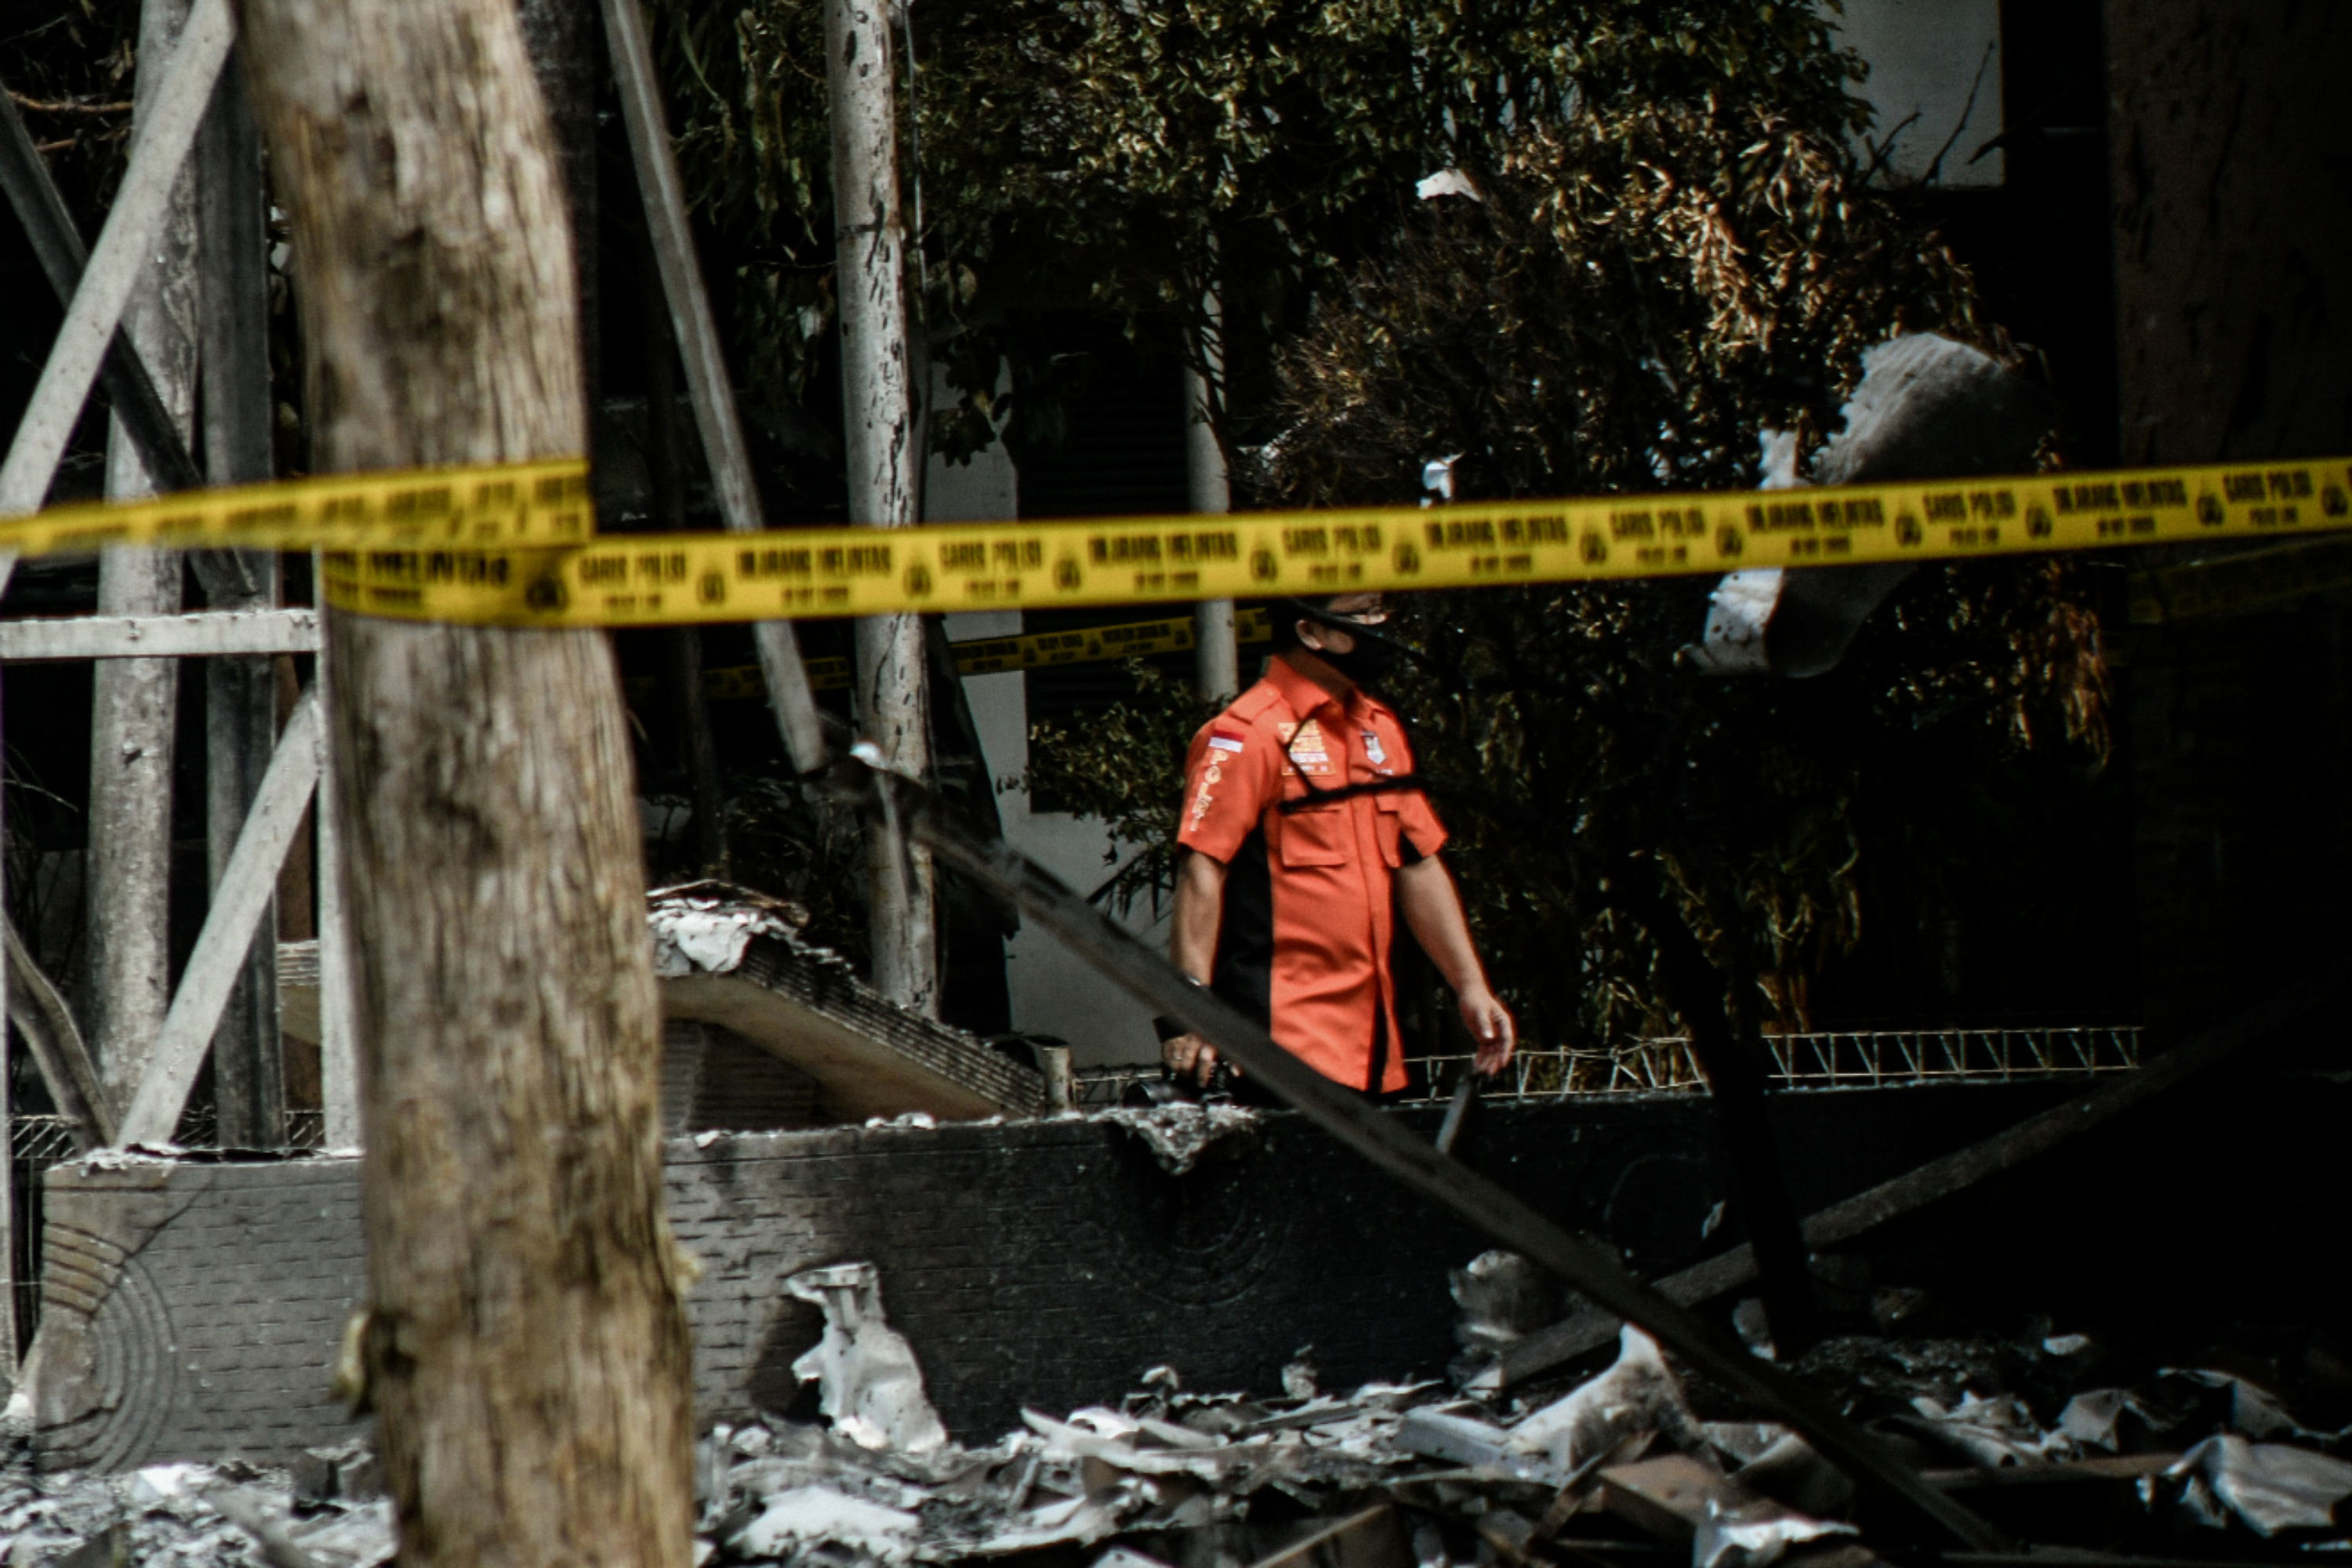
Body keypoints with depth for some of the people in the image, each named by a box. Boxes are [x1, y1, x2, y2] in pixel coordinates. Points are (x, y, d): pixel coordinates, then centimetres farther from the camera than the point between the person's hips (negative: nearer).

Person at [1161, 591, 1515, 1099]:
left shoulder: (1379, 729, 16)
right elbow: (1201, 872, -15)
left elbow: (1419, 867, 21)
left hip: (1369, 1032, 8)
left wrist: (1470, 986, 17)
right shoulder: (1248, 734, -9)